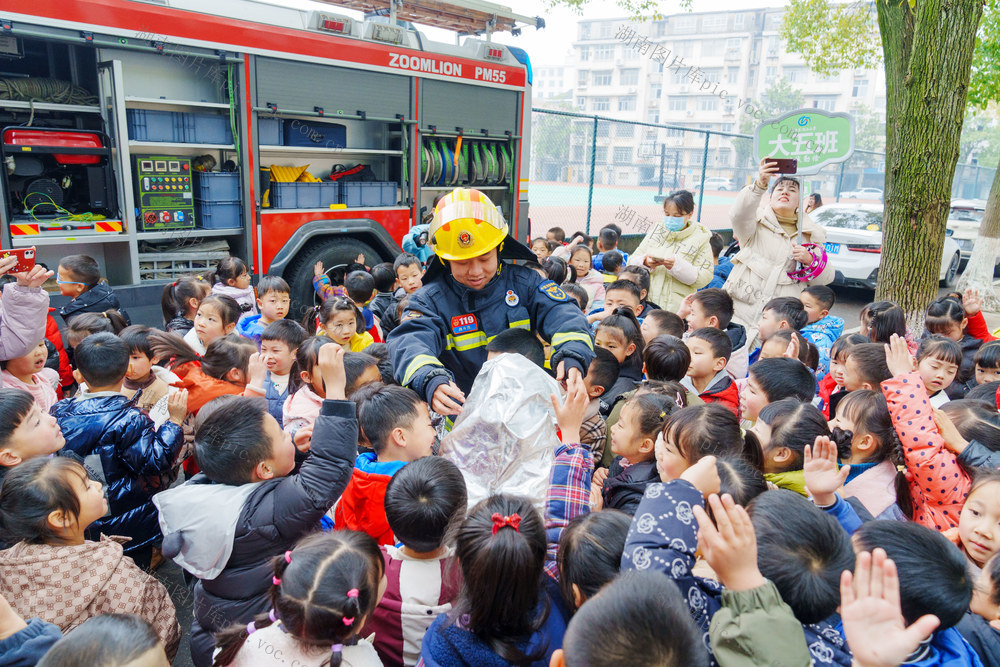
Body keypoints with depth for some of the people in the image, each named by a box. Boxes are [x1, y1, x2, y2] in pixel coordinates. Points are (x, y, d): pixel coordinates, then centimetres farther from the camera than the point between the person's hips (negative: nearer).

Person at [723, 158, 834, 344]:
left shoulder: (809, 234, 17)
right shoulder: (758, 222, 8)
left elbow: (826, 278, 15)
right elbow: (738, 215, -18)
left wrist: (810, 260, -7)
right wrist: (760, 184, -33)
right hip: (742, 311, -2)